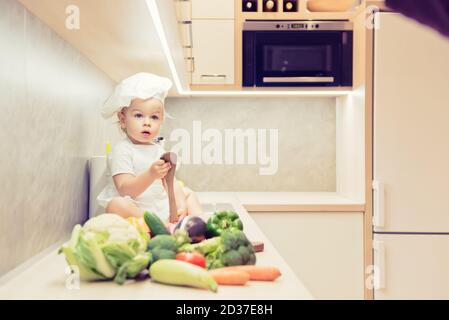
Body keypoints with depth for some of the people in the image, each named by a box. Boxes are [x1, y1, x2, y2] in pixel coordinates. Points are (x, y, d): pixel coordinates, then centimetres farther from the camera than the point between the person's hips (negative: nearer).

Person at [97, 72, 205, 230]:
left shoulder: (157, 148, 11)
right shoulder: (121, 150, -12)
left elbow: (170, 182, 6)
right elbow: (126, 190, -23)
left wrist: (181, 206, -11)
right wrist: (151, 175, -38)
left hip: (163, 208, 7)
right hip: (135, 209, -7)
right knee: (116, 204, -35)